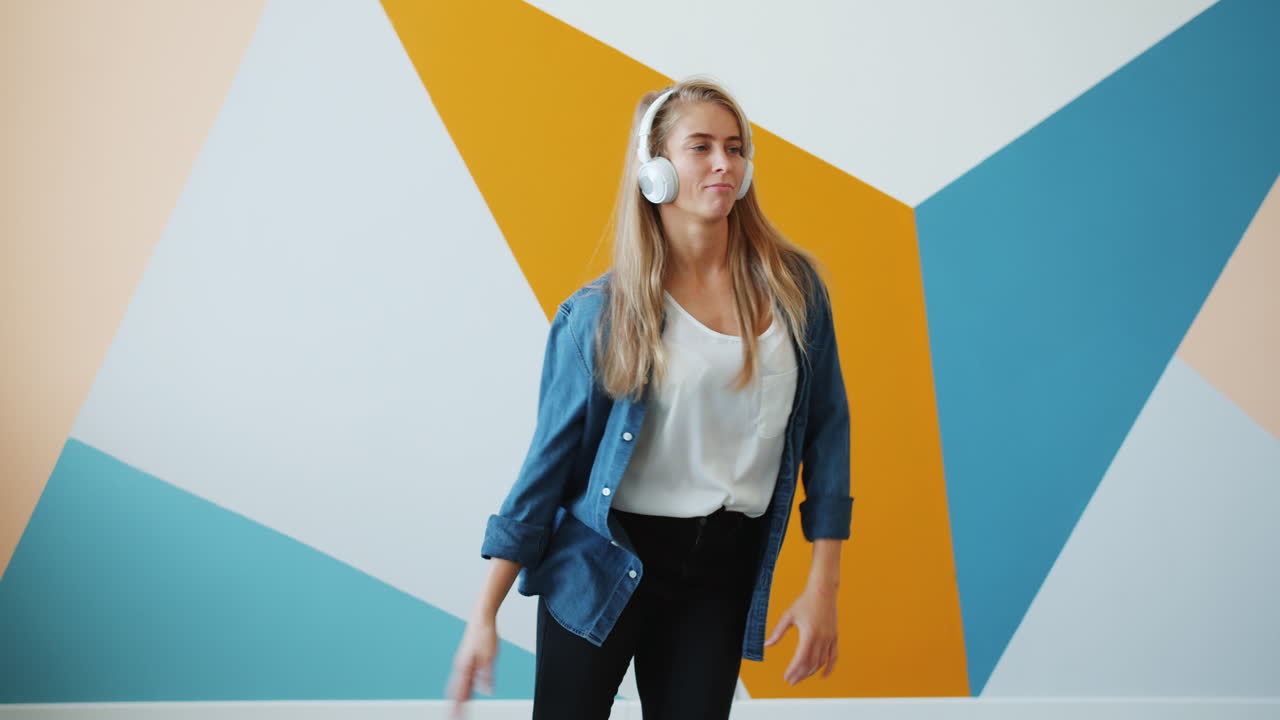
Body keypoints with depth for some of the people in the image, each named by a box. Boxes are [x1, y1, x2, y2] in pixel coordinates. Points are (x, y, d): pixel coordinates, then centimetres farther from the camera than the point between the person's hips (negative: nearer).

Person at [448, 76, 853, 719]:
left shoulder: (793, 286, -1)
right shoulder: (599, 314, -8)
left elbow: (826, 429, 3)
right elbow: (551, 457, -4)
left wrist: (822, 586, 0)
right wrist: (485, 616, -4)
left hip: (721, 575, 2)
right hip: (604, 565, -2)